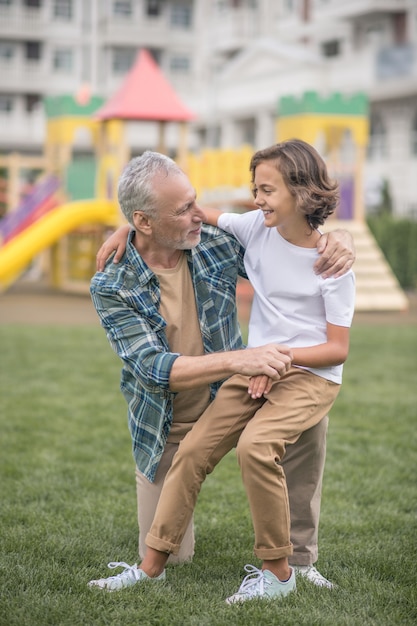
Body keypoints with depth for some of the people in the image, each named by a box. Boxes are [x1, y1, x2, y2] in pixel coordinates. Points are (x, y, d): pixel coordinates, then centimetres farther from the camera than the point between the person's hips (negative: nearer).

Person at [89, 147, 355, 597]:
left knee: (307, 419, -23)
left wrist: (335, 242, -23)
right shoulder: (110, 287, -21)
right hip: (166, 432, -2)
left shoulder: (219, 247, -13)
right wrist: (239, 360, -44)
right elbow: (155, 369, -31)